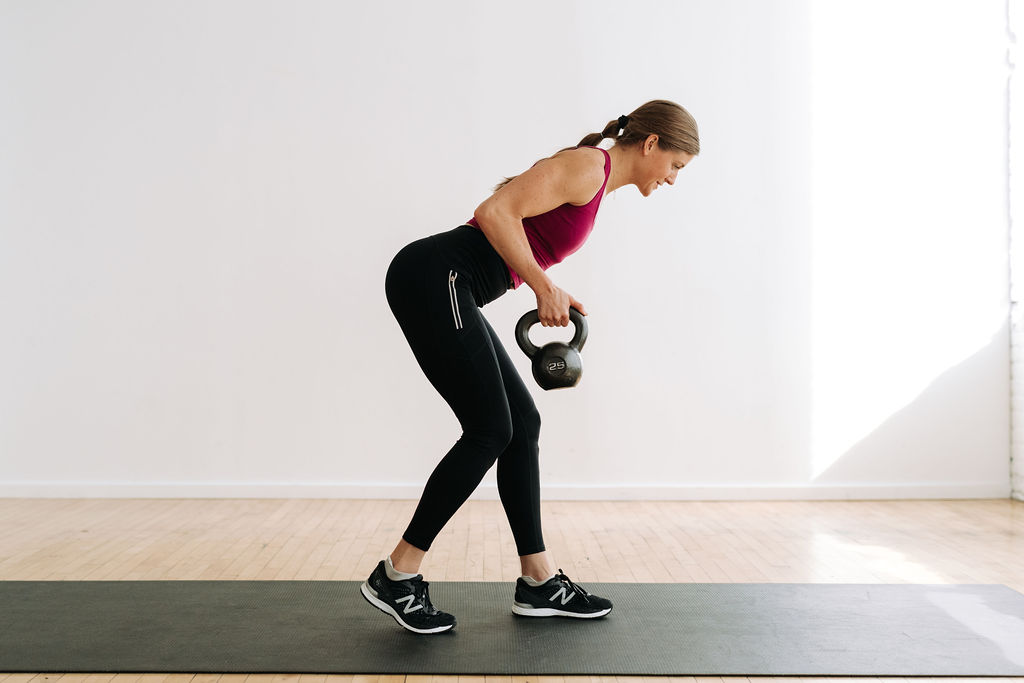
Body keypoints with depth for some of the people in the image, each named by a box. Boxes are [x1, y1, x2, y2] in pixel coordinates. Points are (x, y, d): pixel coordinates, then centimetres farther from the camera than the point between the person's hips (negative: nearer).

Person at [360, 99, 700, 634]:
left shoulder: (595, 182, 20)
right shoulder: (587, 166, -9)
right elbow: (496, 211, -19)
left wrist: (547, 289, 14)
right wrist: (544, 285, -10)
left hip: (442, 287, 10)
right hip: (434, 277, -10)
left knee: (522, 423, 8)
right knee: (490, 431, -7)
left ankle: (539, 582, 15)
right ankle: (395, 576, 3)